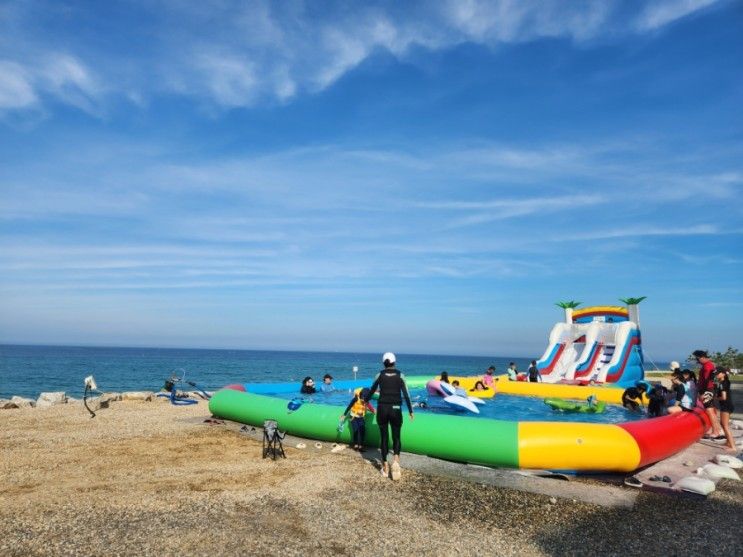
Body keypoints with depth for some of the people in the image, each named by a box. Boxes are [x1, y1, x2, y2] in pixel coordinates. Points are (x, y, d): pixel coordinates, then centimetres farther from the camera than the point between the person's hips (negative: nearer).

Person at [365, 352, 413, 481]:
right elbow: (406, 394, -3)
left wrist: (366, 400, 33)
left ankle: (385, 466, 15)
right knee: (396, 437, 10)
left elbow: (372, 390, 13)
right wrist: (410, 410, 6)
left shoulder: (380, 375, 1)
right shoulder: (400, 375, -2)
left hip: (382, 408, 1)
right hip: (396, 410, -1)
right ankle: (396, 461, -15)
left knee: (384, 437, 12)